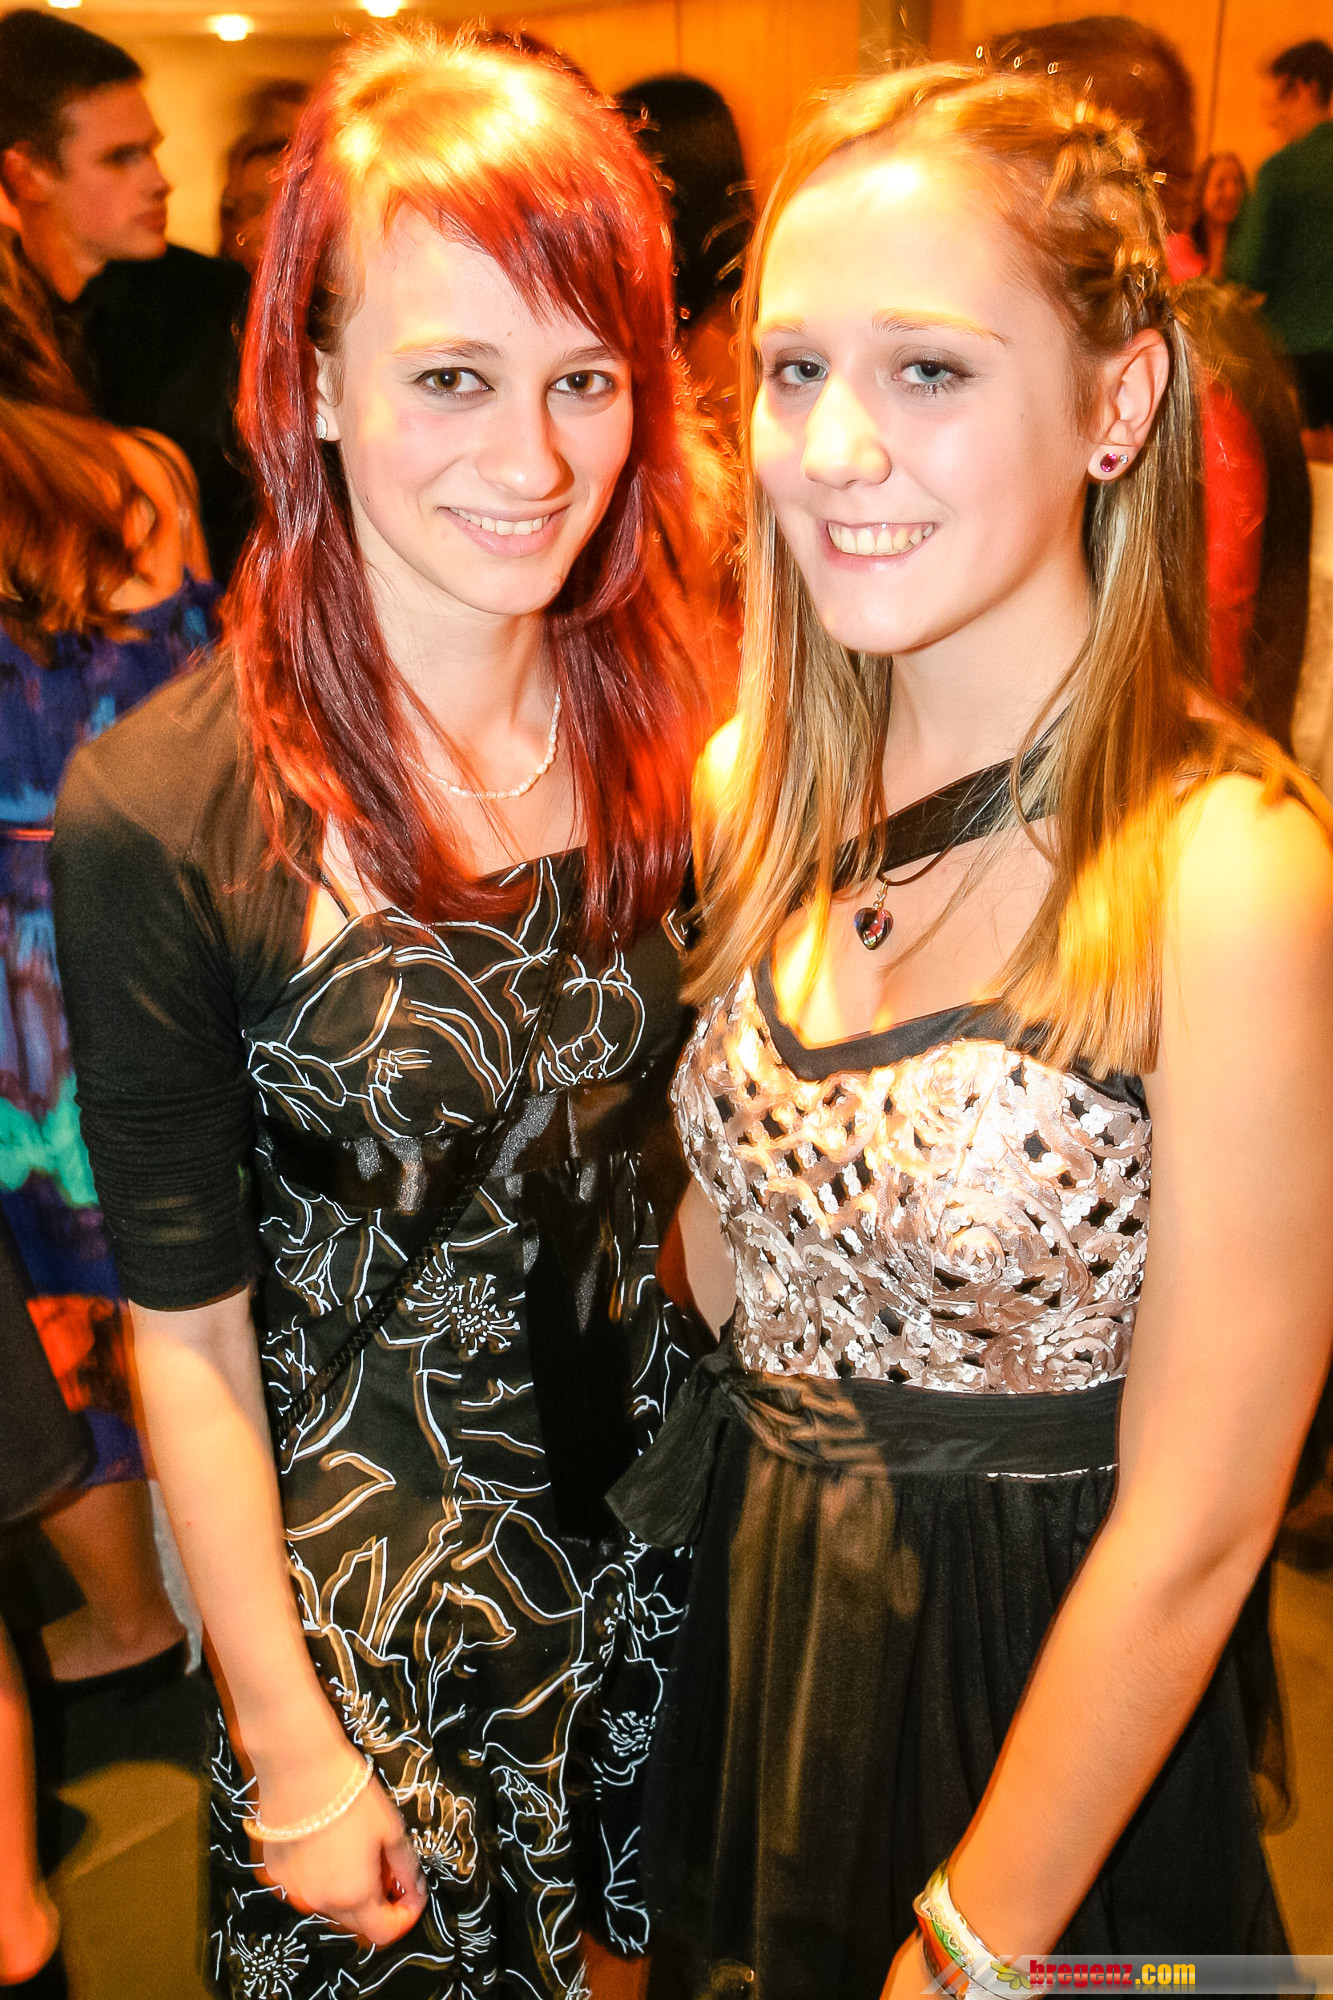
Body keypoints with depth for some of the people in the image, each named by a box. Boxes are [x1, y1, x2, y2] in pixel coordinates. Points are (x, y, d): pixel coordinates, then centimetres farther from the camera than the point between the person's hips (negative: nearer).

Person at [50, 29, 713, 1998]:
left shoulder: (668, 728, -9)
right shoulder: (163, 818, -23)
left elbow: (693, 1145, 2)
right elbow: (190, 1335, -15)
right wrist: (293, 1745, -9)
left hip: (665, 1516, 4)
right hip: (367, 1589, -3)